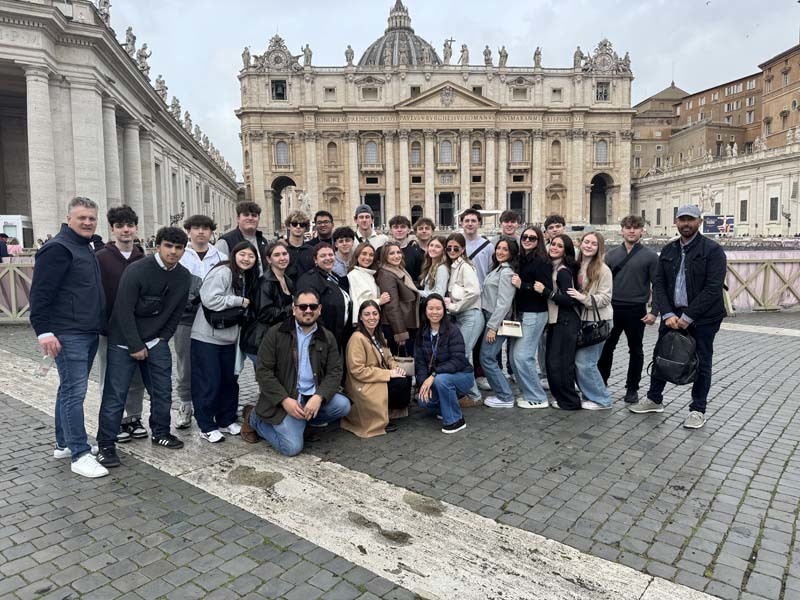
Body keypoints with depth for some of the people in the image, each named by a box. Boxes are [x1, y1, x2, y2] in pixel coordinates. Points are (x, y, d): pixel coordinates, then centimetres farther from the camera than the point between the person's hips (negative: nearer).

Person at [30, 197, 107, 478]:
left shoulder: (86, 249, 17)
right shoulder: (57, 248, -12)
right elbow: (40, 293, -17)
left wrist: (99, 326, 21)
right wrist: (43, 330, -23)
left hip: (88, 333, 10)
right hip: (68, 335, -10)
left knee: (70, 389, 16)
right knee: (74, 392, -7)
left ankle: (63, 444, 27)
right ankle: (80, 455, -3)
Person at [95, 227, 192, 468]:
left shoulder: (183, 276, 0)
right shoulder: (136, 271, -18)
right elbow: (124, 311, -18)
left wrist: (162, 339, 1)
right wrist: (136, 346, -16)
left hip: (157, 342, 5)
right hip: (124, 343, -5)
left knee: (163, 391, 8)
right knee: (115, 394, -2)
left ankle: (160, 433, 26)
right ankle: (106, 445, 10)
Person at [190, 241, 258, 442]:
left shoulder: (246, 278, 12)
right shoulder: (223, 272, -16)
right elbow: (209, 299, -27)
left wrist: (243, 307, 2)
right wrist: (239, 301, -19)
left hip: (228, 337, 9)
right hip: (207, 337, -9)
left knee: (229, 380, 14)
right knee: (208, 382, -1)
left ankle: (226, 420, 28)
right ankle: (206, 426, 11)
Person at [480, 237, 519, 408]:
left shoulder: (506, 272, -16)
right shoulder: (498, 269, 15)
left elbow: (503, 302, -21)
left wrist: (492, 326, -22)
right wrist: (490, 323, 13)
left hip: (497, 320, -10)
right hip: (491, 317, 10)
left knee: (487, 358, -8)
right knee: (493, 358, 13)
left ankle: (505, 398, 0)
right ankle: (501, 393, 22)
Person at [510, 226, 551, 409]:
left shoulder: (542, 262, -11)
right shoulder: (521, 259, 11)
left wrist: (522, 285, -21)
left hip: (534, 314, -8)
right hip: (521, 312, 8)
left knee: (523, 356, -7)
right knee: (514, 356, 8)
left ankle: (537, 398, 7)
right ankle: (528, 393, 22)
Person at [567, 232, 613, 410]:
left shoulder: (603, 270, -10)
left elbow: (605, 298, -14)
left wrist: (584, 297, -25)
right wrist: (574, 296, 3)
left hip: (597, 322, -7)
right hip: (581, 319, 7)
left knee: (584, 362, -8)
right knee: (577, 361, 8)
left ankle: (601, 399, 9)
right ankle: (590, 395, 24)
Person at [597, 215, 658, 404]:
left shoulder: (650, 256, -1)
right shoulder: (611, 254, 8)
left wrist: (654, 311, -10)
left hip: (636, 312, -3)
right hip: (611, 309, 3)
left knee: (635, 351, 8)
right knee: (606, 348, 9)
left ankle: (632, 389, 20)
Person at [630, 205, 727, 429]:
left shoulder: (712, 250, -8)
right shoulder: (668, 251, 8)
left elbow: (713, 288, -15)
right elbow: (658, 285, 3)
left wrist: (688, 317, -18)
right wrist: (668, 314, -10)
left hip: (703, 317, -4)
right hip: (672, 315, 5)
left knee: (701, 363, 6)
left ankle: (697, 410, 20)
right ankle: (654, 399, 28)